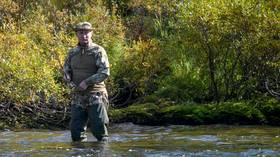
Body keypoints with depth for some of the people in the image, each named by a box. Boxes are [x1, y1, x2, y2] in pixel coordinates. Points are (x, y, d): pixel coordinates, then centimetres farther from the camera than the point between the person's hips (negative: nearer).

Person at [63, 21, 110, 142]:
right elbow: (66, 71, 21)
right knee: (76, 128, 4)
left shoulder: (98, 51, -4)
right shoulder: (73, 53, 12)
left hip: (95, 95, -5)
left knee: (99, 127, -6)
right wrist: (71, 81, -1)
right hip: (78, 96, 5)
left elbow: (105, 72, -13)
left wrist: (87, 82, -18)